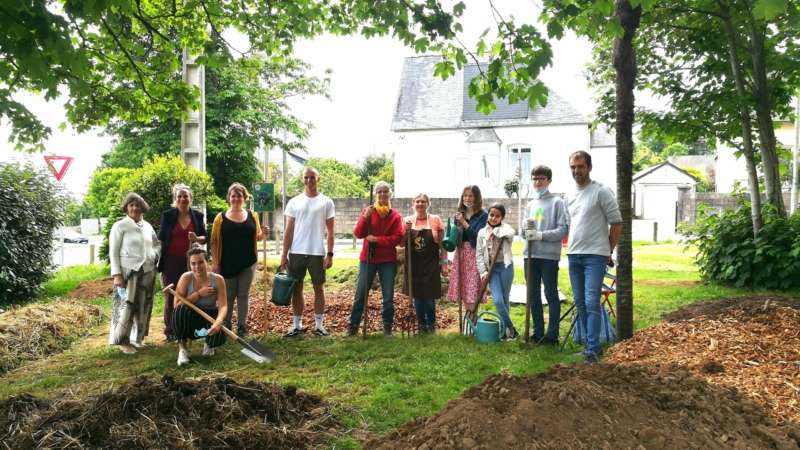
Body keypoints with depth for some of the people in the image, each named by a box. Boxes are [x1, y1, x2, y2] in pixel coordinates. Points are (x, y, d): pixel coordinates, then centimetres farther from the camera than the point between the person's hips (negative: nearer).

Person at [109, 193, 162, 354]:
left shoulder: (148, 226, 10)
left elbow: (157, 244, 25)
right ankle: (123, 340, 4)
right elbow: (113, 252, -6)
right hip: (128, 271, -5)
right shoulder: (120, 226, -4)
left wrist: (155, 255, 4)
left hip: (147, 271, 5)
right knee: (126, 306, -6)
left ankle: (137, 338, 22)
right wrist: (117, 274, -13)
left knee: (144, 307, 10)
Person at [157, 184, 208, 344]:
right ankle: (170, 332, 7)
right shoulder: (167, 215, 0)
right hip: (171, 260, -2)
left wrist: (197, 238, -15)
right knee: (171, 296, 2)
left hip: (190, 260, 2)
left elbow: (205, 237, 7)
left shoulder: (198, 215, 5)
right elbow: (161, 238, 2)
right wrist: (158, 259, -2)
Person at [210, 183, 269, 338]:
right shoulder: (221, 217, -2)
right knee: (227, 296, 8)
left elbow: (257, 238, 11)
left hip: (248, 263, 2)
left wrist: (263, 233, -12)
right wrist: (215, 263, -10)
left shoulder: (252, 215, 5)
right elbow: (214, 241, -4)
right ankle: (225, 326, 18)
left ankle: (242, 326, 17)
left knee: (244, 295, 9)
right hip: (227, 263, -2)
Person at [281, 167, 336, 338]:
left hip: (317, 253, -2)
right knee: (297, 288, 7)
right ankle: (297, 326, 16)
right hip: (296, 253, 2)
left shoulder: (326, 202, 1)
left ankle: (319, 325, 15)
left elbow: (330, 231, 0)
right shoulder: (294, 202, 5)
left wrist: (330, 254, -7)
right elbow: (289, 230, 5)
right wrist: (284, 254, -1)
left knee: (319, 288, 6)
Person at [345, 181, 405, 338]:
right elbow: (358, 234, -5)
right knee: (360, 295, 3)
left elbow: (398, 238, -6)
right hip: (367, 259, 0)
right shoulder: (367, 211, 2)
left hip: (388, 261, 0)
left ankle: (387, 327, 16)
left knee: (388, 296, 5)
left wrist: (377, 239, -16)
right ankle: (353, 326, 13)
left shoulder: (395, 215, 1)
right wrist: (365, 217, -19)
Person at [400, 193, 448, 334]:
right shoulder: (407, 221, 3)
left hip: (431, 265, -2)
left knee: (429, 296, -2)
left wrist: (444, 263, -3)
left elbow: (442, 244, 1)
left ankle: (431, 325, 20)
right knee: (417, 296, 7)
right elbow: (401, 244, 4)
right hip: (414, 265, 2)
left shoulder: (436, 220, -1)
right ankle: (422, 324, 24)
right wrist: (406, 230, -12)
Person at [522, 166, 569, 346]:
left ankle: (552, 335, 6)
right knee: (533, 295, 10)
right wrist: (526, 229, -6)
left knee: (551, 295, 1)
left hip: (549, 256, -6)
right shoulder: (530, 205, 15)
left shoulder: (557, 203, -3)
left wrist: (541, 234, -18)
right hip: (530, 255, 6)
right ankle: (538, 332, 20)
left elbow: (563, 230, -10)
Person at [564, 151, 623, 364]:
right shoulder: (569, 196, 12)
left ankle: (592, 349, -8)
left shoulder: (601, 192, -8)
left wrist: (608, 252, -3)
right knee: (579, 302, 11)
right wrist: (574, 246, 15)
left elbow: (616, 223, -7)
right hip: (573, 256, 7)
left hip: (595, 256, -7)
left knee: (591, 302, -12)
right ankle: (593, 344, 22)